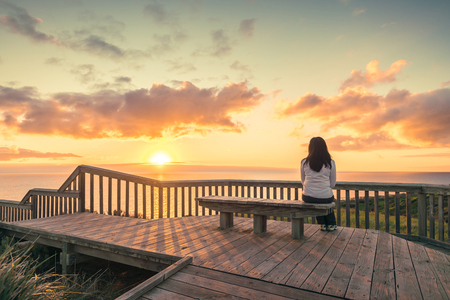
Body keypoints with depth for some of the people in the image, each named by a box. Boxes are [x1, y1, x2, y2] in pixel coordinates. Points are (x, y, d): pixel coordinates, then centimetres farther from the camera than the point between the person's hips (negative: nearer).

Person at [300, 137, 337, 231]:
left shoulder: (304, 162, -3)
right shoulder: (330, 163, -5)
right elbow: (333, 184, 2)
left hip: (308, 198, 1)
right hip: (326, 198, 0)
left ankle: (323, 224, 40)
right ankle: (331, 224, 43)